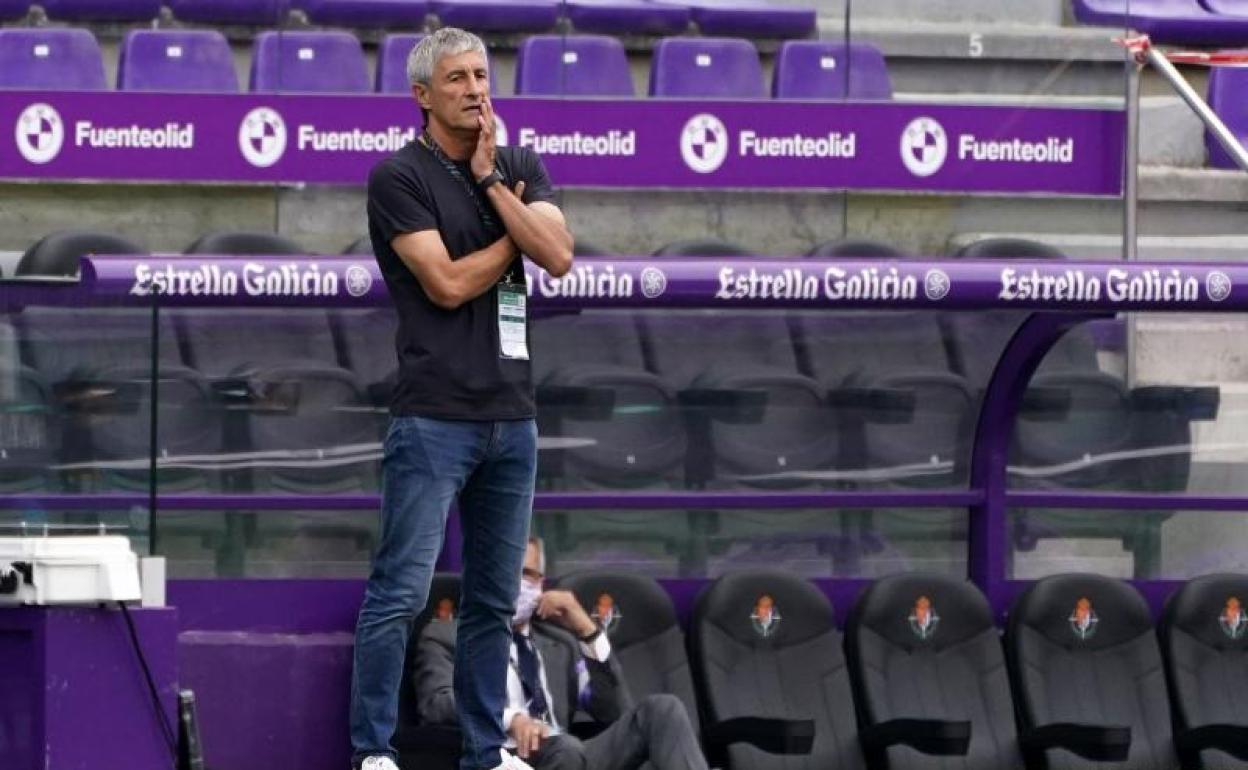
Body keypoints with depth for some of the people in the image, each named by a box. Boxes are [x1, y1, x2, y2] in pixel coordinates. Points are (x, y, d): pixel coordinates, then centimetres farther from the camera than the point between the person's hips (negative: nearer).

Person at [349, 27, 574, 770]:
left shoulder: (521, 169, 12)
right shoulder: (399, 177, -5)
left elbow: (558, 257, -4)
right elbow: (447, 284, -13)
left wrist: (490, 181, -8)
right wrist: (515, 237, 1)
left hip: (512, 416, 6)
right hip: (435, 417, -6)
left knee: (494, 599, 10)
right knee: (402, 590, -8)